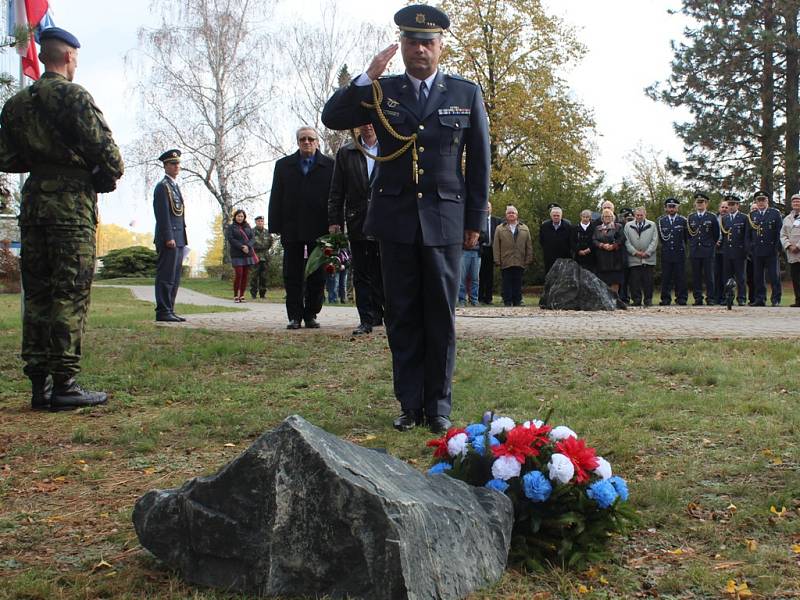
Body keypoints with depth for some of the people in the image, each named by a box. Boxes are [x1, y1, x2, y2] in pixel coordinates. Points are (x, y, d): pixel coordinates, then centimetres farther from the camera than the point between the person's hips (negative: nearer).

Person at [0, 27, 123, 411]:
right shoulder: (74, 96, -6)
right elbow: (106, 152, -12)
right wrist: (106, 180, 7)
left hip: (32, 202, 7)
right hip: (71, 204, -6)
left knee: (37, 294, 9)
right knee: (70, 295, -4)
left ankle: (39, 383, 11)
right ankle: (64, 384, -3)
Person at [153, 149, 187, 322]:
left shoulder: (175, 186, 22)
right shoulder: (162, 186, -6)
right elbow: (163, 214, -15)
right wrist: (168, 237, -21)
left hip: (178, 239, 9)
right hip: (169, 239, -9)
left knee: (174, 278, 9)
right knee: (166, 277, -9)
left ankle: (169, 311, 13)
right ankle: (163, 312, -7)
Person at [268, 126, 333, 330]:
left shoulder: (329, 166, 5)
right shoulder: (283, 165, 11)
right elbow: (276, 198, 6)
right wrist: (276, 226, -2)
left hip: (319, 229, -1)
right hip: (292, 229, 1)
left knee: (317, 276, 3)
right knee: (293, 275, 2)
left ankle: (311, 314, 12)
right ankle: (294, 316, 7)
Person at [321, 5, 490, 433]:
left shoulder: (466, 94, 7)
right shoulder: (381, 92, 9)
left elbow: (479, 161, 7)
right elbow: (332, 118, -2)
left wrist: (476, 220, 4)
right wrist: (368, 76, -11)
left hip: (444, 220, -1)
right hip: (396, 220, 1)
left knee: (440, 317, 2)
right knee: (402, 316, 4)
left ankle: (439, 406, 11)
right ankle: (410, 404, 13)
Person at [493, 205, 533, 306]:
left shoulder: (525, 228, 12)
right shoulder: (500, 229, 7)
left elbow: (529, 246, 11)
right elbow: (496, 247, 3)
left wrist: (528, 259, 3)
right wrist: (497, 260, -5)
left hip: (520, 263, 1)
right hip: (505, 262, -1)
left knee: (518, 284, 4)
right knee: (507, 284, 0)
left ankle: (517, 302, 9)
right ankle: (507, 302, 5)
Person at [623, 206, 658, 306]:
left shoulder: (652, 225, 11)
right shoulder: (628, 226, 11)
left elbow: (654, 241, 4)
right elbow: (627, 241, 3)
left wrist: (647, 253, -7)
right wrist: (635, 252, -8)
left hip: (648, 259, 0)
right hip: (634, 259, 0)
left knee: (648, 280, 0)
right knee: (634, 281, -2)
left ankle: (648, 300, 6)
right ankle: (636, 300, 4)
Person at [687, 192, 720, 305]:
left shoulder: (712, 217, 3)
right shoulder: (690, 218, 11)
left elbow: (716, 234, 9)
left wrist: (711, 245, 10)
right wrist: (692, 244, 13)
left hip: (708, 252, -2)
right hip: (694, 251, 2)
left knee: (709, 276, -3)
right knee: (696, 277, 2)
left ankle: (711, 298, 1)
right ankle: (698, 299, 6)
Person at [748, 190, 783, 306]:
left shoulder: (775, 213, 4)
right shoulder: (752, 215, 12)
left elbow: (780, 231, 0)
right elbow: (749, 233, 11)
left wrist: (777, 247, -8)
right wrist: (750, 248, 4)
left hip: (771, 250, -3)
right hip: (757, 251, 3)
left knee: (774, 276, -2)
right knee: (758, 277, 5)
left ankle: (776, 300, 3)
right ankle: (760, 299, 12)